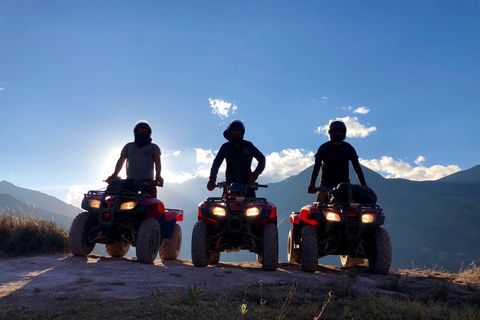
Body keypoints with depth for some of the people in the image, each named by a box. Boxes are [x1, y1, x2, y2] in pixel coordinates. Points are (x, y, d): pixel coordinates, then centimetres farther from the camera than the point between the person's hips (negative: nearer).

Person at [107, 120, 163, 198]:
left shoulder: (153, 147, 17)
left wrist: (158, 175, -19)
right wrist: (115, 174, -2)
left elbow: (157, 161, 1)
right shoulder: (129, 146, 24)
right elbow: (121, 160, 16)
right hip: (130, 181, 2)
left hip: (147, 182, -2)